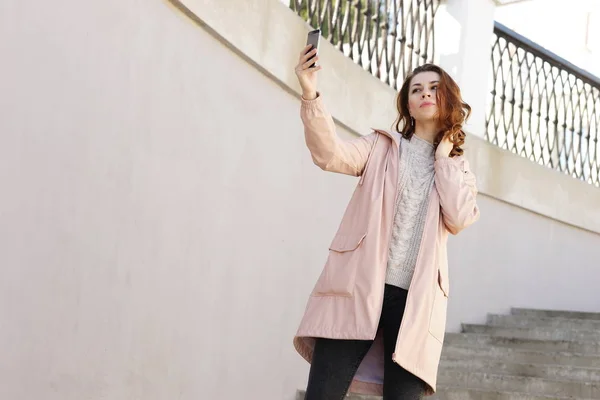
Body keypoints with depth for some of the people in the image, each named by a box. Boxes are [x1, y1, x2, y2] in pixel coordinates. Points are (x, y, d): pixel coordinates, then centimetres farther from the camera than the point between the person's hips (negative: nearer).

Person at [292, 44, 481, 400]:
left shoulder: (457, 167, 19)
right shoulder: (382, 145, 14)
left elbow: (458, 219, -1)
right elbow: (331, 154, -7)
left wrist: (443, 157, 7)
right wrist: (311, 95, -20)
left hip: (414, 299, 2)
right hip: (359, 287, -1)